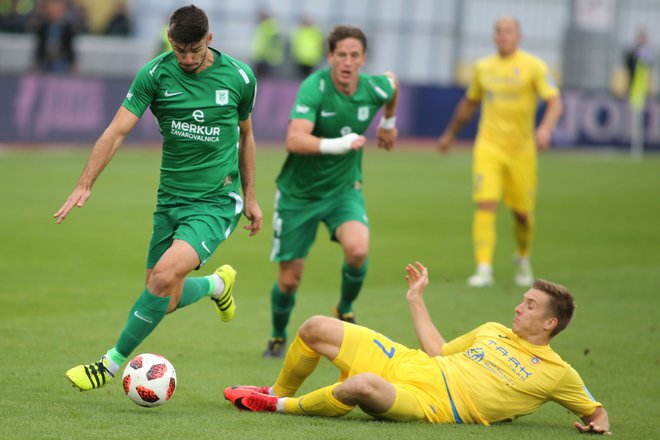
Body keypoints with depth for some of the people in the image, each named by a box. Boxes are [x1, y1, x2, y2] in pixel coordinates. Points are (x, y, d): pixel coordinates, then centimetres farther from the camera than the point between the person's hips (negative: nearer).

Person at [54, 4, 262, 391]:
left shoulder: (239, 77, -4)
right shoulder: (155, 75, -6)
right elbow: (118, 130, -8)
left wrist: (250, 196, 17)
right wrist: (85, 184, -18)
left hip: (217, 202, -3)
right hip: (171, 199, 3)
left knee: (165, 275, -24)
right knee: (166, 302, 3)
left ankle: (113, 362, -10)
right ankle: (217, 283, 37)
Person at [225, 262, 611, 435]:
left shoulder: (557, 374, 1)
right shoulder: (494, 331, 19)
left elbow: (595, 410, 6)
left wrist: (598, 423, -18)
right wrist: (417, 298, 27)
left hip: (430, 403, -7)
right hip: (408, 365, 7)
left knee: (364, 385, -39)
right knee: (316, 328, 1)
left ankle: (279, 407, -14)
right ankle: (279, 392, 25)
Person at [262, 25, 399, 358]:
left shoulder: (374, 89, -10)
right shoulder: (314, 87, -24)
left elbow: (392, 83, 18)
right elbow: (295, 141, -37)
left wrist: (388, 123, 29)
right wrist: (339, 145, -47)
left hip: (344, 189, 2)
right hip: (299, 193, -2)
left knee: (357, 250, -27)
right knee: (289, 280, 4)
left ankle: (345, 311, 4)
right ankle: (278, 338, 35)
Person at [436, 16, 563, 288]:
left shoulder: (533, 66, -2)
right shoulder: (483, 67, 10)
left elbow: (554, 102, -10)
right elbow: (469, 103, 25)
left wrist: (546, 128, -29)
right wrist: (450, 134, 33)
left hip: (521, 150, -1)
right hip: (488, 146, 1)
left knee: (522, 212, 6)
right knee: (485, 204, -15)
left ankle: (522, 259, 36)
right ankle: (484, 270, -17)